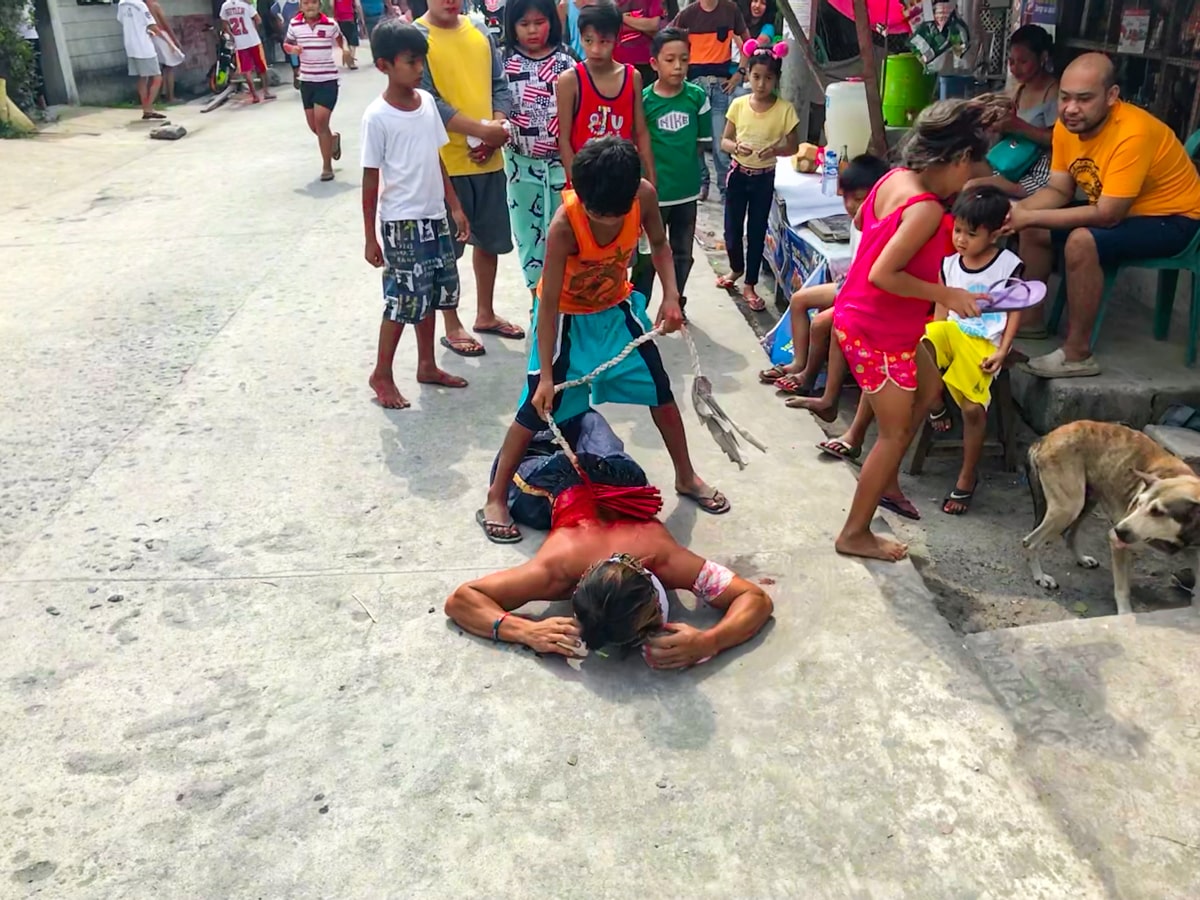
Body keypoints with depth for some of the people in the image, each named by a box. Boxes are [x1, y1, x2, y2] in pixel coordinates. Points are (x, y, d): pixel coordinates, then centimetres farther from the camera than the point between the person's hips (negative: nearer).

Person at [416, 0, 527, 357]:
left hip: (489, 158, 6)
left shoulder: (480, 32, 9)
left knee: (490, 240, 16)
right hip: (445, 162, -6)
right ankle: (452, 327, 18)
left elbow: (500, 85, 9)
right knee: (445, 248, 5)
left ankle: (486, 314, 32)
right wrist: (482, 129, -21)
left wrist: (497, 129, -10)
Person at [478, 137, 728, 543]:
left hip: (616, 307, 4)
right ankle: (495, 500, 7)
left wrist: (671, 294, -17)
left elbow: (658, 243, -2)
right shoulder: (565, 224, -35)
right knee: (538, 408, -6)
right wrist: (546, 376, -28)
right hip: (568, 314, -4)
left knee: (661, 392, 8)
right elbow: (549, 301, -29)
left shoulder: (644, 195, -24)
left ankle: (686, 477, 28)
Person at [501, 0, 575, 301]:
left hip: (559, 161, -1)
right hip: (522, 163, 1)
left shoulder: (564, 62, -3)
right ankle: (538, 295, 24)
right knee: (528, 229, 10)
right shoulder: (506, 62, -1)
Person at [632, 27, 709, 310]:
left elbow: (703, 141, 6)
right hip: (653, 191, -3)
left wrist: (703, 178, 8)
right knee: (647, 257, 7)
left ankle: (675, 305, 33)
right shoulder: (644, 100, -10)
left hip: (687, 190, 3)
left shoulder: (697, 96, -3)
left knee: (682, 254, 16)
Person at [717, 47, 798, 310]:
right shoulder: (738, 104, -6)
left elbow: (793, 146, -3)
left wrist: (775, 150, -23)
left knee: (757, 231, 5)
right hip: (738, 173, 2)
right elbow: (724, 141, 0)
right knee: (732, 228, 9)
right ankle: (736, 269, 38)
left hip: (764, 178, -2)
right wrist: (736, 146, -22)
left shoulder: (785, 110, -10)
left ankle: (750, 286, 17)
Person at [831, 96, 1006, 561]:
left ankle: (886, 477, 40)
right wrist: (945, 295, -19)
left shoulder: (895, 177, 0)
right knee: (895, 432, 5)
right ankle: (855, 533, 18)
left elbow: (862, 219, 18)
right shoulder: (926, 208, -26)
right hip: (877, 332, -10)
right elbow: (882, 275, -29)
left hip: (861, 317, 10)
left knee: (929, 390, 27)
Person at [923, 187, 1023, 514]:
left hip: (984, 344, -3)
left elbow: (1015, 312, -1)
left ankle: (966, 480, 4)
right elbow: (942, 310, 11)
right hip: (952, 333, 4)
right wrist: (935, 341, -2)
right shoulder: (949, 264, 6)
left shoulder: (1009, 265, -4)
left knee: (973, 408, -17)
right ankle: (936, 407, -3)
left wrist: (1002, 351, -10)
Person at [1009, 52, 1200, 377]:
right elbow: (1059, 190, -2)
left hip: (1172, 219, -8)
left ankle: (1078, 354, -22)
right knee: (1034, 228, 3)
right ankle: (1030, 317, 17)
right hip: (1112, 208, 8)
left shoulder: (1133, 133, -32)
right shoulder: (1067, 124, -9)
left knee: (1082, 241, -32)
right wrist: (1019, 209, -22)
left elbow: (1106, 215, -33)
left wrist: (1031, 217, -34)